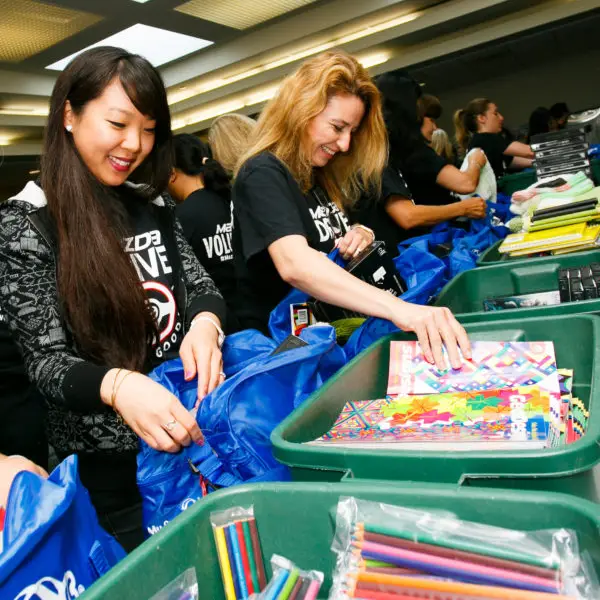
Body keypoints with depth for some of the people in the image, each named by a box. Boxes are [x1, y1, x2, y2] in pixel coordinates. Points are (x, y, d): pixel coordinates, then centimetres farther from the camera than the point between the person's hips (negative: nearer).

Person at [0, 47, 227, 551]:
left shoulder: (153, 205, 3)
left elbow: (202, 287, 3)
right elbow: (47, 360, -15)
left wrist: (205, 323, -21)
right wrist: (116, 386, -36)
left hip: (193, 432, 5)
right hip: (110, 464, -4)